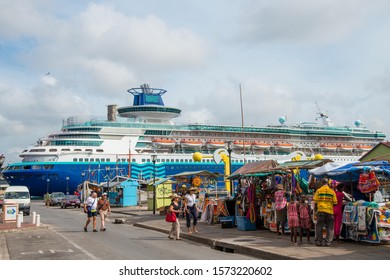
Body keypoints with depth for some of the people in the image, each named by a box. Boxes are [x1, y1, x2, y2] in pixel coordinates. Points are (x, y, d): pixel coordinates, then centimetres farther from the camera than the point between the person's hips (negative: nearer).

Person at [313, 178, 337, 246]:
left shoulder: (318, 190, 2)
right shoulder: (332, 191, 5)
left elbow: (315, 202, 0)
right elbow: (335, 202, 4)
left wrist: (316, 210, 10)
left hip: (321, 210, -1)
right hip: (330, 211, 1)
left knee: (319, 227, 6)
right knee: (330, 227, 8)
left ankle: (319, 241, 6)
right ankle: (328, 242, 6)